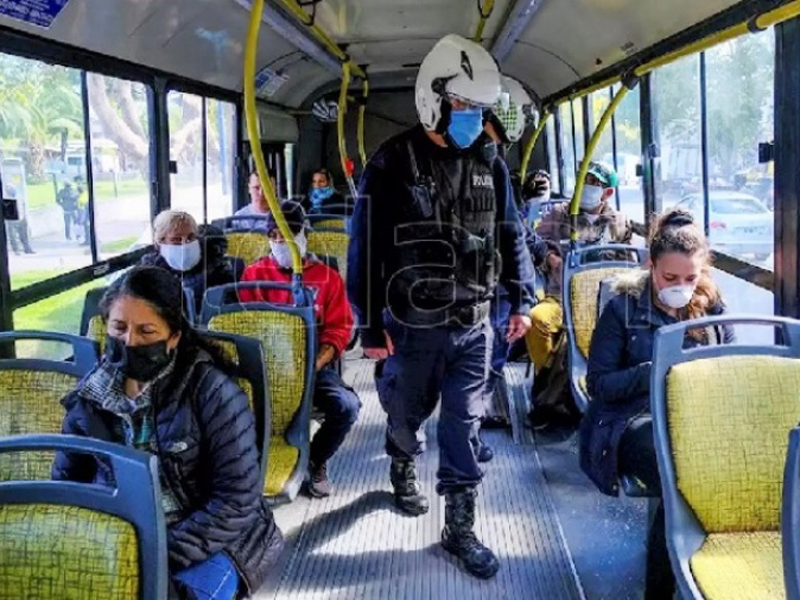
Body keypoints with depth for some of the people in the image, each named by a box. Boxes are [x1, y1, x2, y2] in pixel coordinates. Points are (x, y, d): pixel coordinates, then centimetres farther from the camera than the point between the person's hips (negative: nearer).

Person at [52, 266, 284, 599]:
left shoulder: (212, 392, -15)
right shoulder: (92, 393, 1)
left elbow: (237, 499, -17)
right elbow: (67, 481, 11)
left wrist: (165, 556, -24)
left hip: (209, 542, -4)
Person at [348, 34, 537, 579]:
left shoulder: (489, 165, 4)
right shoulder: (392, 164, -10)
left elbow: (510, 236, 13)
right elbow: (367, 250, -10)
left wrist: (523, 300, 9)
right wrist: (371, 326, -11)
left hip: (474, 326, 3)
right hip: (414, 327, -2)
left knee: (465, 425, 5)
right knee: (407, 414, 17)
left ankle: (460, 528, 16)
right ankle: (403, 469, 49)